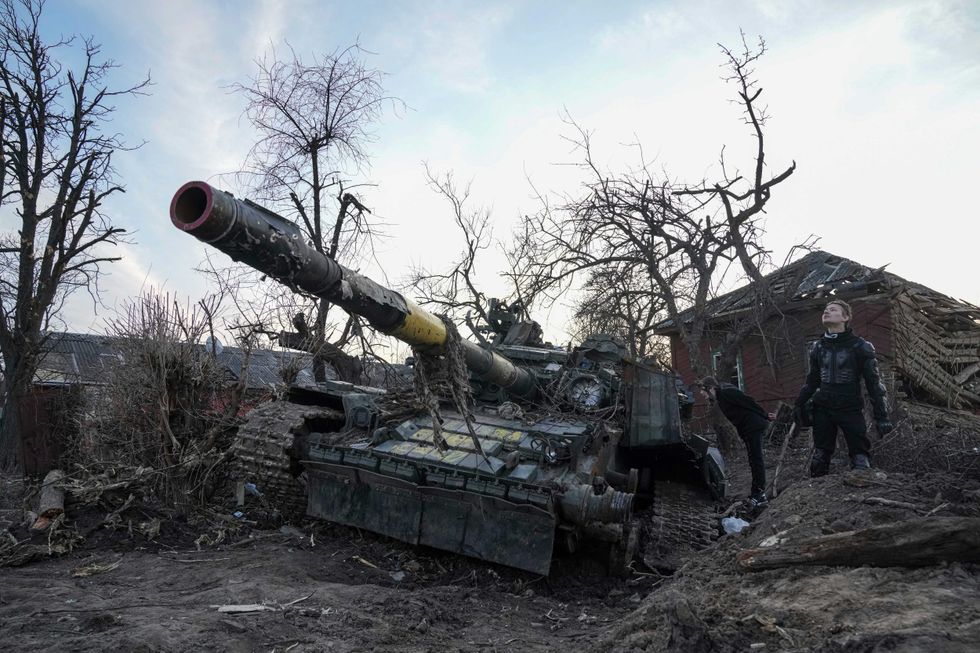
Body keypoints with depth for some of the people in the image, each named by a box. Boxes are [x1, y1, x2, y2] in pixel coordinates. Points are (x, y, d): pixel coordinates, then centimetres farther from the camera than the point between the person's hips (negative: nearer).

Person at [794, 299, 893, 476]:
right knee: (820, 457, 9)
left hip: (851, 409, -4)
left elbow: (873, 383, -3)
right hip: (823, 409, 4)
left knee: (860, 457, -4)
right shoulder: (818, 347, 9)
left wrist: (881, 416, -6)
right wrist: (800, 403, 11)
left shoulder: (860, 347, -4)